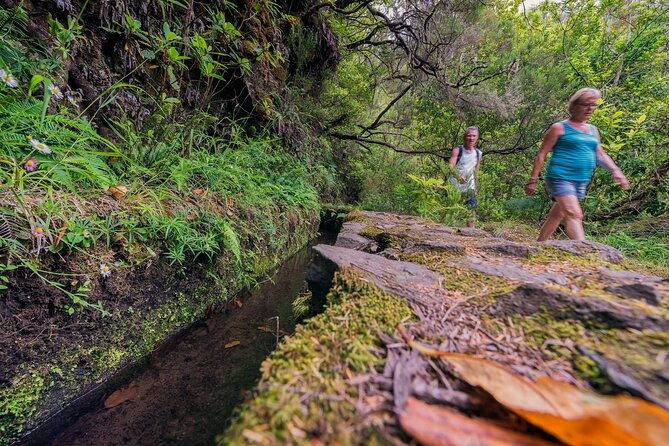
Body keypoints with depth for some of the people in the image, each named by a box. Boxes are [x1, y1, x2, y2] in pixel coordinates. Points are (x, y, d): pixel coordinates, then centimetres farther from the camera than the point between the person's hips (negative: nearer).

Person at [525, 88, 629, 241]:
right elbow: (541, 155, -6)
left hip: (581, 182, 7)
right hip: (560, 179, -7)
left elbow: (600, 155, 20)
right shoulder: (559, 128, -3)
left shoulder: (593, 130, 17)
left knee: (557, 216, 12)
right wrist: (533, 180, -10)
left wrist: (615, 170, 4)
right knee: (574, 215, -17)